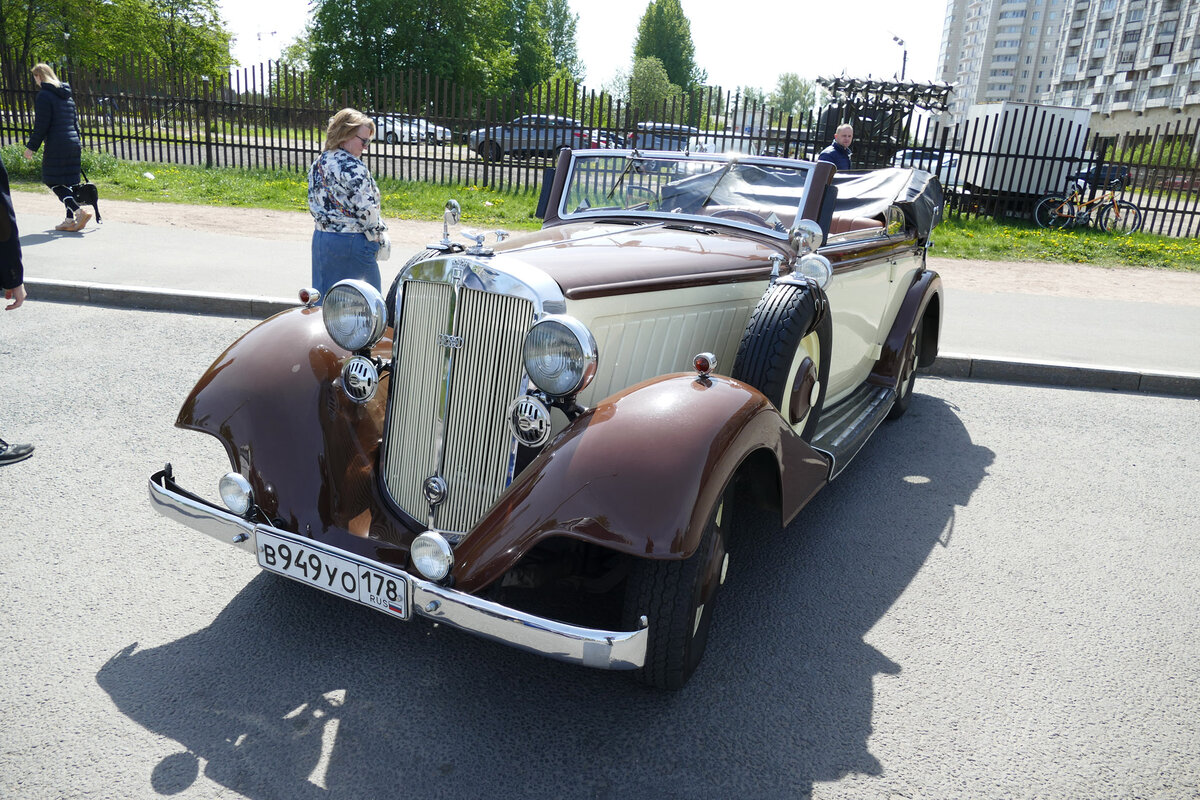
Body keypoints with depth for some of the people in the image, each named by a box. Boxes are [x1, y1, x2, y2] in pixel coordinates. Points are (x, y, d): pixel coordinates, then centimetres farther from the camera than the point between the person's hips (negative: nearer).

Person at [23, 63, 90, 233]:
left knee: (53, 182, -2)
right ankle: (70, 220, 10)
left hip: (56, 146, -8)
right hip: (73, 143, 8)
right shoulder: (67, 95, 16)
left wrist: (31, 147, -6)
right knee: (66, 182, 11)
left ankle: (79, 212, -17)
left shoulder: (44, 95, -8)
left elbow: (41, 125, -13)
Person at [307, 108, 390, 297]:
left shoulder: (318, 163, 8)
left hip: (320, 238, 8)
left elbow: (313, 203, 13)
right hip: (352, 242, -8)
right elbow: (366, 211, -19)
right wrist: (381, 241, -8)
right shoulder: (353, 168, -18)